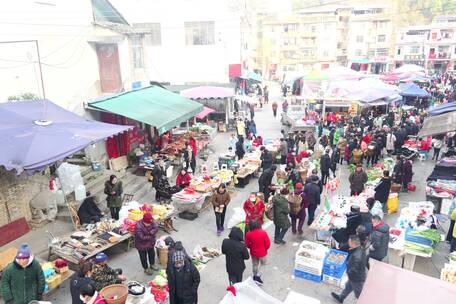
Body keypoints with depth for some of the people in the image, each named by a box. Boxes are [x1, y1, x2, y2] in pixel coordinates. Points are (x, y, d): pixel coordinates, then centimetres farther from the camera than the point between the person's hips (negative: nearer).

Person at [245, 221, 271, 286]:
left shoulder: (248, 234, -18)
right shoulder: (263, 232, -21)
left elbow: (247, 245, -6)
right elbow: (268, 243, -14)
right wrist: (265, 249, 6)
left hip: (253, 252, 2)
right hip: (262, 252, -2)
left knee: (255, 264, 22)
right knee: (262, 263, 19)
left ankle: (255, 276, 38)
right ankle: (257, 276, 10)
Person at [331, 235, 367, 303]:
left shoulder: (356, 256, -38)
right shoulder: (361, 248, -10)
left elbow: (354, 270, -33)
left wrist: (348, 272, -13)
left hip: (357, 278, -9)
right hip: (359, 275, 9)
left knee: (359, 295, 12)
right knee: (348, 286, 30)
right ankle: (341, 298, 52)